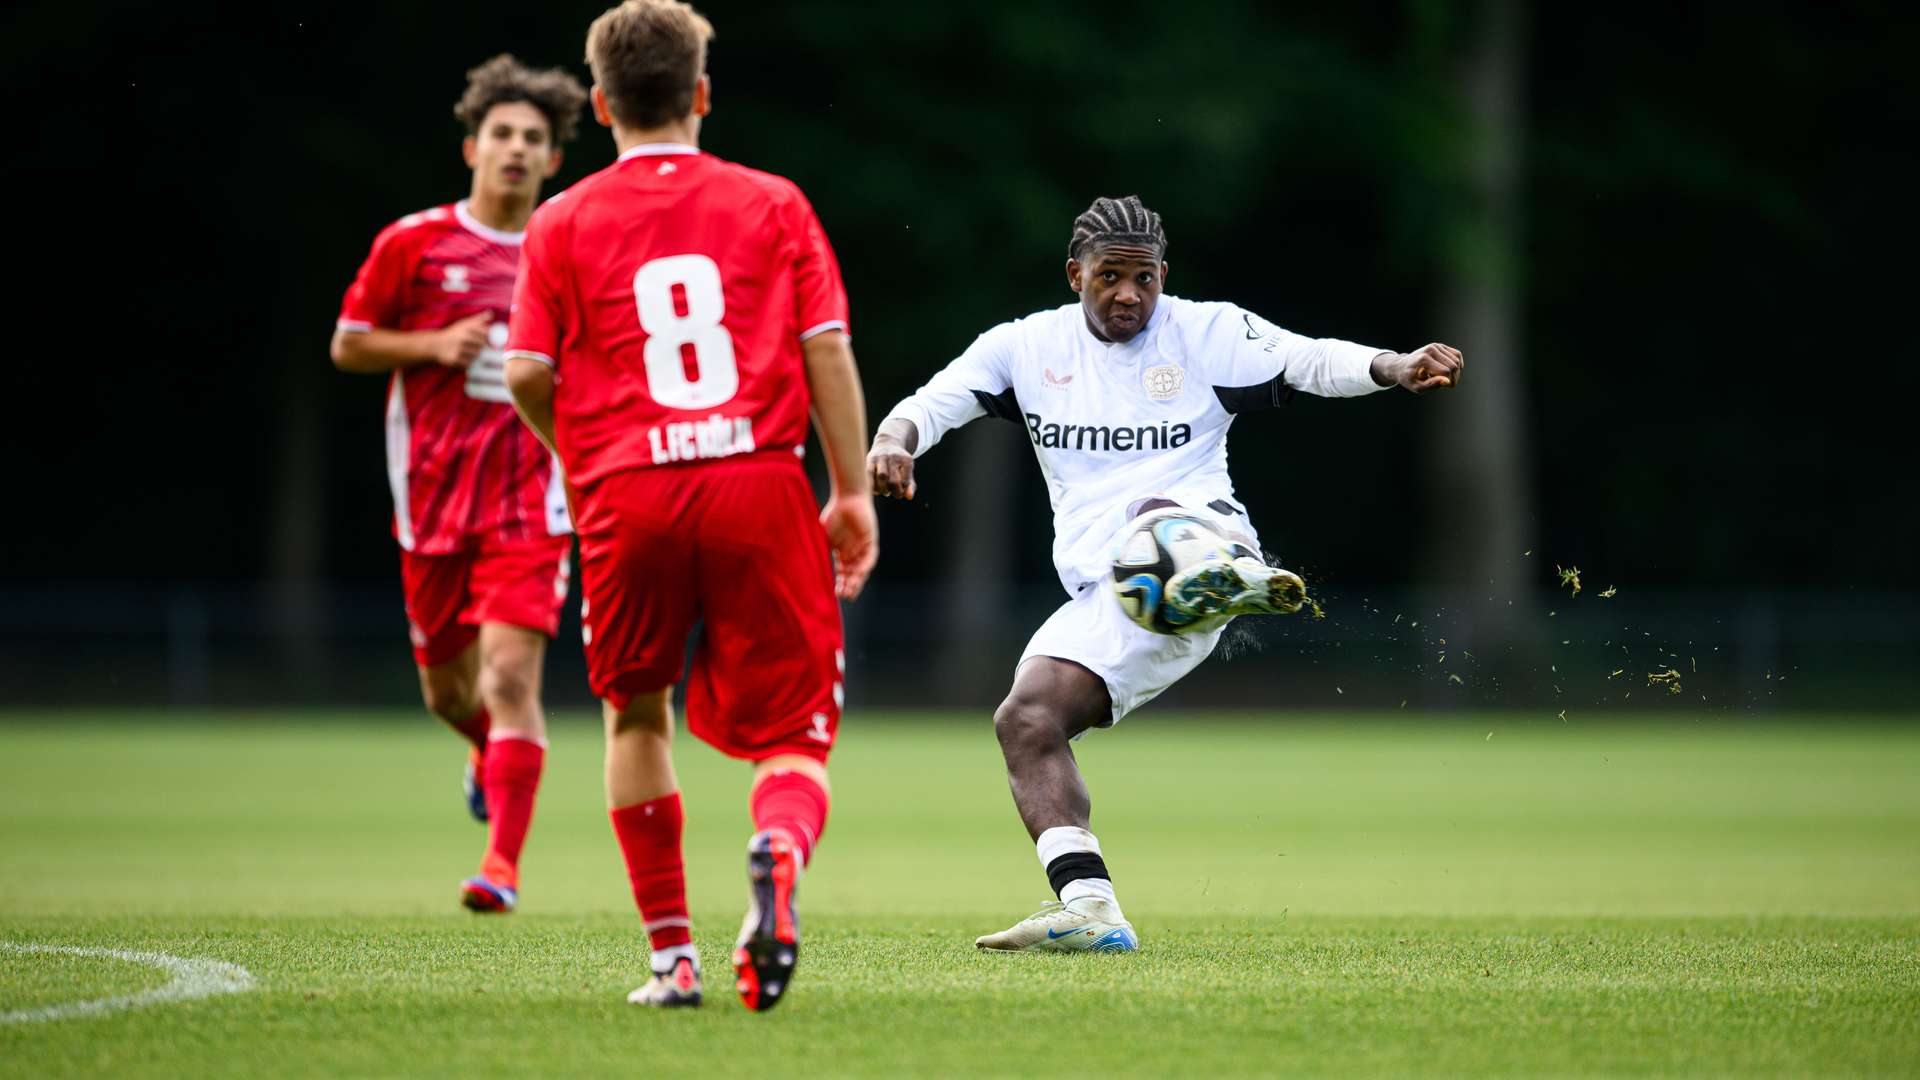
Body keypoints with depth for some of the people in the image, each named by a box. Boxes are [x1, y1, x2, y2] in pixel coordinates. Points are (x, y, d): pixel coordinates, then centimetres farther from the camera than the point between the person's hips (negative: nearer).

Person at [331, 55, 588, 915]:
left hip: (530, 498, -1)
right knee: (448, 691, 12)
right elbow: (347, 345, 5)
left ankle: (503, 863, -16)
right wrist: (435, 345, -11)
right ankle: (491, 753, 47)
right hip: (433, 496, 1)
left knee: (510, 676, -16)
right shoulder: (413, 244, 0)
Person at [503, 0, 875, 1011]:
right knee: (791, 732, 4)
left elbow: (527, 373, 2)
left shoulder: (563, 223, 8)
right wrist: (853, 491, 5)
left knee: (637, 710, 20)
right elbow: (827, 347, 2)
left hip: (627, 498, 0)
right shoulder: (773, 204, 9)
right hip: (762, 484, 0)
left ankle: (671, 953, 18)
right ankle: (779, 848, -31)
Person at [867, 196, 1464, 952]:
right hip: (1102, 596, 3)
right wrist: (892, 441, -15)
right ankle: (1090, 910, -24)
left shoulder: (1209, 334, 9)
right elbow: (932, 404, 10)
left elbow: (1310, 361, -4)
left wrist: (1396, 368, -24)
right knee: (1025, 719, -17)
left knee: (1155, 515, -38)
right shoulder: (1028, 346, 16)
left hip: (1206, 530, -3)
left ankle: (1232, 582, -71)